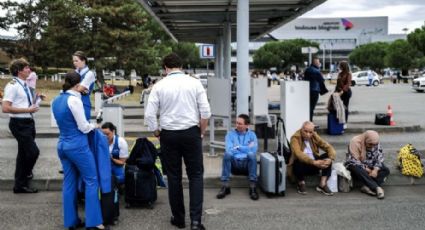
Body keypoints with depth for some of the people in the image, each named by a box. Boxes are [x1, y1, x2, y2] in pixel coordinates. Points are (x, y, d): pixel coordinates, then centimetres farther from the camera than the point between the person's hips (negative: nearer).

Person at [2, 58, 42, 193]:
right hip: (19, 124, -9)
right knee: (33, 151, -10)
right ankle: (21, 183, 9)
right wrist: (27, 110, -21)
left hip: (28, 122, 9)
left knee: (24, 153, 14)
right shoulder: (12, 86, -15)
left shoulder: (24, 85, 12)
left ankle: (20, 185, 26)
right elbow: (5, 108, -22)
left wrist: (35, 103, 8)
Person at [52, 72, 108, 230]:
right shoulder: (74, 100, -17)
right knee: (91, 181, 2)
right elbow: (83, 127, -14)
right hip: (78, 146, -8)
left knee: (69, 183, 13)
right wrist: (93, 126, 5)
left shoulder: (56, 101, 7)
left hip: (62, 145, 8)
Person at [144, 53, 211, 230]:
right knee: (196, 175, 7)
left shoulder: (159, 86, -2)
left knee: (174, 177, 12)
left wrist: (157, 133, 11)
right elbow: (205, 112, -4)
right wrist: (201, 132, 10)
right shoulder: (194, 83, -2)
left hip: (168, 134, 1)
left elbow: (149, 114, -5)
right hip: (191, 133, 0)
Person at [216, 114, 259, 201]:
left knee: (252, 154, -32)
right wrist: (246, 148, -3)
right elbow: (229, 149, -5)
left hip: (247, 163, 0)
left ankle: (253, 187, -31)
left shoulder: (252, 135, 14)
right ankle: (225, 186, -28)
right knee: (227, 154, -30)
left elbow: (254, 150, -4)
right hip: (234, 163, 0)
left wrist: (238, 147, -2)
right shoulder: (230, 134, 13)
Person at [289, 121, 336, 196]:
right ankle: (301, 184, -7)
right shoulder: (295, 138, -13)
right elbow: (298, 154, -30)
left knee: (327, 156, -17)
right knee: (299, 161, -37)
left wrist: (330, 159, -26)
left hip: (314, 164, 5)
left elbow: (329, 147, -4)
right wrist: (313, 162, -42)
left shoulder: (315, 137, 1)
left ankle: (322, 185, -17)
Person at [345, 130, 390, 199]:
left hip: (370, 166, 5)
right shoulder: (355, 142, -21)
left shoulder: (376, 144, -5)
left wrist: (376, 169, -23)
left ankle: (367, 187, -35)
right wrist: (366, 170, -26)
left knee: (386, 170, -18)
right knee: (358, 170, -39)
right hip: (356, 165, -5)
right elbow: (355, 161, -23)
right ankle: (377, 187, -44)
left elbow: (379, 157, -7)